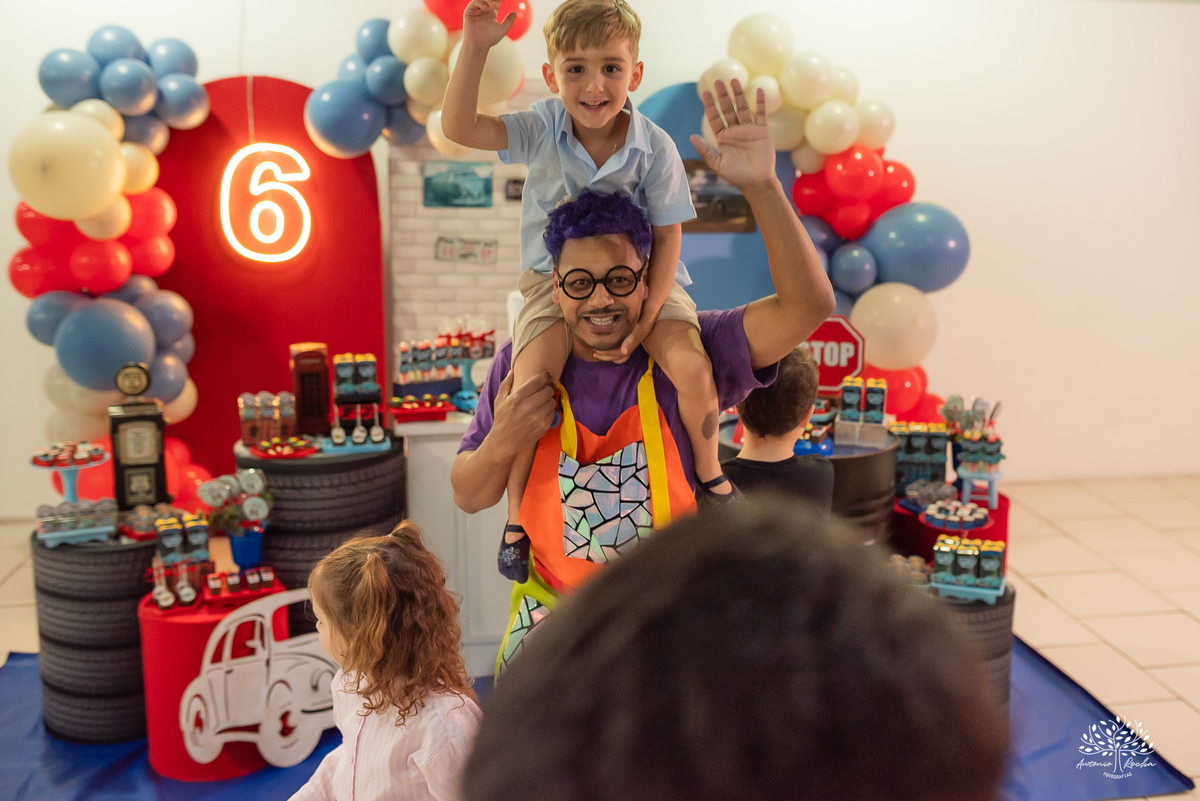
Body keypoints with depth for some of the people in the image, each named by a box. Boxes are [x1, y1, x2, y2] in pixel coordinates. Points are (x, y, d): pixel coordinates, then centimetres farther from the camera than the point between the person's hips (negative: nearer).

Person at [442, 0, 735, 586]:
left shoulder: (655, 148, -12)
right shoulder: (542, 130, -10)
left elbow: (667, 237, -7)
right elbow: (458, 127, -22)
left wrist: (646, 320, -17)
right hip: (555, 277, 0)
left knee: (693, 367, -23)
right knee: (530, 385, -23)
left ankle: (709, 472, 10)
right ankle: (517, 516, 1)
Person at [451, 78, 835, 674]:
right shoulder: (521, 366, -5)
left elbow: (807, 305, -22)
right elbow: (467, 497, 3)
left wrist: (762, 186, -32)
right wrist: (500, 446, -19)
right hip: (551, 622, 1)